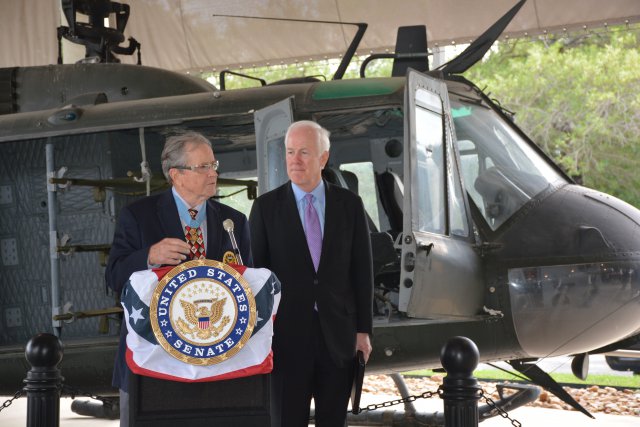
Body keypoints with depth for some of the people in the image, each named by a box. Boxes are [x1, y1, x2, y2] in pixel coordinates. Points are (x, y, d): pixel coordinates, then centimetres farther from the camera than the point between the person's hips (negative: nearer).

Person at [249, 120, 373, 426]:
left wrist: (364, 330, 2)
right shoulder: (266, 207, -1)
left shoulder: (350, 205, 3)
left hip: (338, 335, 1)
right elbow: (254, 272, 1)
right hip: (287, 336, -1)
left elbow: (362, 270, 5)